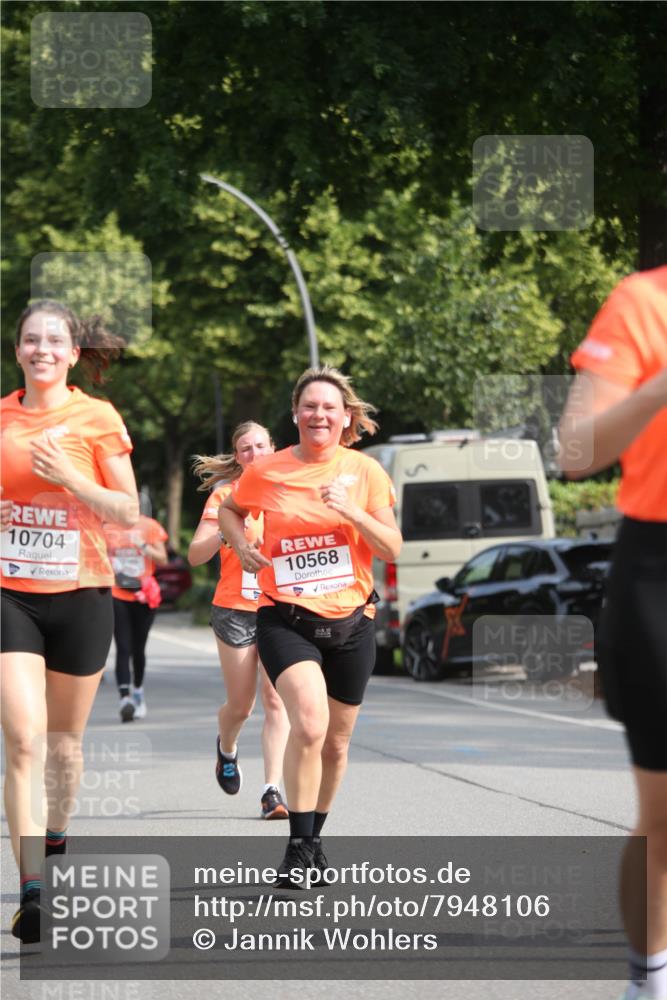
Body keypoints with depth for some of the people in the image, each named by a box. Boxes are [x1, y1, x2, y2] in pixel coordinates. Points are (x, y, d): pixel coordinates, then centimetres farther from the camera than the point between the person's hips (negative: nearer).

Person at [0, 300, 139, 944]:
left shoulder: (96, 418, -2)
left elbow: (129, 512, -2)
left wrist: (70, 480, -15)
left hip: (79, 594, 0)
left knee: (65, 737, 13)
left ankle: (56, 842, 37)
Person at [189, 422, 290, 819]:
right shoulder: (226, 493, 0)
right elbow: (196, 554, -5)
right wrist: (225, 531, -22)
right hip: (235, 609, -1)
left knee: (277, 699, -11)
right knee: (240, 705, 5)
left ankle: (273, 790, -12)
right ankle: (227, 749, 40)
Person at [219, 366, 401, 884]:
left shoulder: (365, 471, 0)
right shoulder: (265, 471, -1)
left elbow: (393, 549, -2)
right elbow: (230, 510, 18)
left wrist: (352, 512, -18)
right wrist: (240, 543, -2)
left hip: (351, 621, 3)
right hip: (287, 620, -2)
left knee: (336, 743, 13)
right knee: (309, 725, -24)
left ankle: (315, 836, 36)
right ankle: (298, 847, -14)